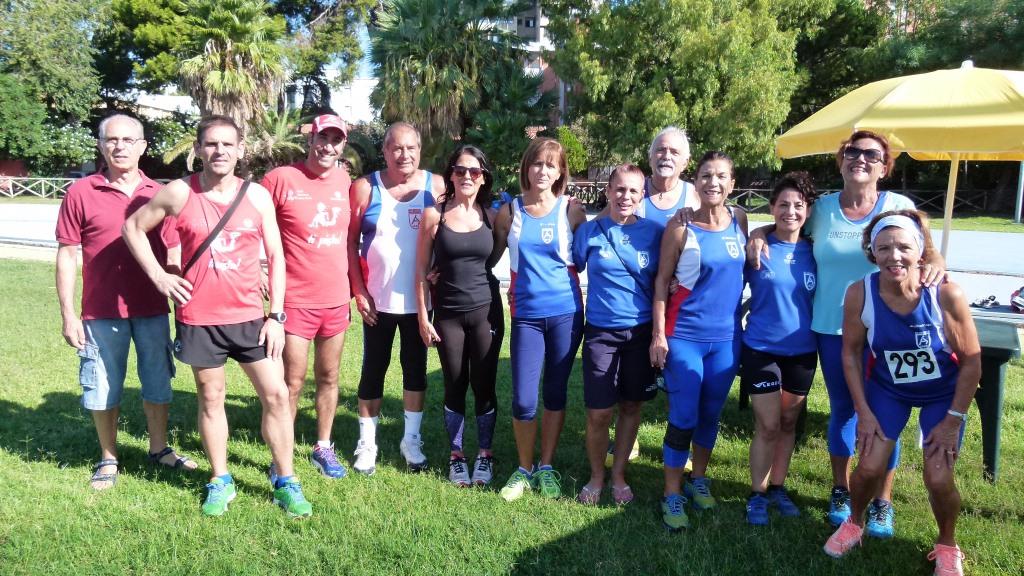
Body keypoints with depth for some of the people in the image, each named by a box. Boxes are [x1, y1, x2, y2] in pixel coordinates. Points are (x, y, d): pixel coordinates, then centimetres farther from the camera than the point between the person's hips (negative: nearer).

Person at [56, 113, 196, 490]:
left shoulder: (159, 195, 4)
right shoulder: (81, 194, -3)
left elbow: (173, 253, 9)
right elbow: (67, 255, -2)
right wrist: (68, 314, -6)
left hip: (153, 310, 2)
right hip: (102, 313, -2)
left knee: (158, 384, 14)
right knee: (104, 389, 10)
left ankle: (159, 449, 32)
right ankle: (108, 459, 28)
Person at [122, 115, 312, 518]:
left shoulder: (258, 196, -1)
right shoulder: (179, 194, -3)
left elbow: (275, 257, 2)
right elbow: (133, 227, 10)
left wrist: (276, 315, -3)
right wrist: (158, 276, -1)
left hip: (250, 316, 1)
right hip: (199, 318, 0)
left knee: (276, 395, -1)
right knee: (211, 399, 11)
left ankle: (286, 483, 13)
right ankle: (220, 482, 28)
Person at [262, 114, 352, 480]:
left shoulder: (346, 182, 4)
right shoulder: (281, 178, -9)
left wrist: (352, 286, 12)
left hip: (336, 298, 4)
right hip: (295, 300, -4)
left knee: (328, 377, 15)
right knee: (292, 383, 2)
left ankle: (323, 448, 30)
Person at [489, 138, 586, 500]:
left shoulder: (571, 210, 2)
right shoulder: (509, 212, 4)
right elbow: (490, 258, 11)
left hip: (566, 313, 0)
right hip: (526, 314, 0)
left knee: (555, 393, 9)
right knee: (523, 400, -3)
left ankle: (546, 468, 27)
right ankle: (523, 469, 21)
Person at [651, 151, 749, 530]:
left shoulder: (739, 220, 3)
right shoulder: (680, 227, -9)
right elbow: (662, 280, -7)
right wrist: (658, 334, -10)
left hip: (727, 336, 4)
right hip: (684, 335, -4)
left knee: (711, 414, 15)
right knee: (684, 418, -1)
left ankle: (699, 478, 34)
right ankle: (672, 494, 12)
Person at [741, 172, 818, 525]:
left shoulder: (813, 252, 1)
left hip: (802, 351, 3)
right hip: (761, 348, -3)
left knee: (788, 424, 15)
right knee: (768, 426, 1)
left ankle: (777, 487, 32)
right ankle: (757, 494, 18)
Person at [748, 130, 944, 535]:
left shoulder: (900, 207, -1)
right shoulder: (821, 208, 3)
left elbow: (923, 249, 2)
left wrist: (936, 260, -21)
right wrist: (758, 234, -5)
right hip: (833, 329, 1)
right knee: (842, 410, 14)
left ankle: (882, 502, 22)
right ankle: (841, 491, 31)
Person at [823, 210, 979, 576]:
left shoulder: (947, 295, -29)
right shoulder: (860, 294, -25)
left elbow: (971, 362, -16)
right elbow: (851, 352, -9)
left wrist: (953, 420, -12)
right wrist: (863, 411, -8)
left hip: (944, 393, -1)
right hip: (887, 388, 1)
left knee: (938, 479, -6)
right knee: (869, 467, -3)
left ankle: (947, 546, 26)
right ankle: (854, 523, 29)